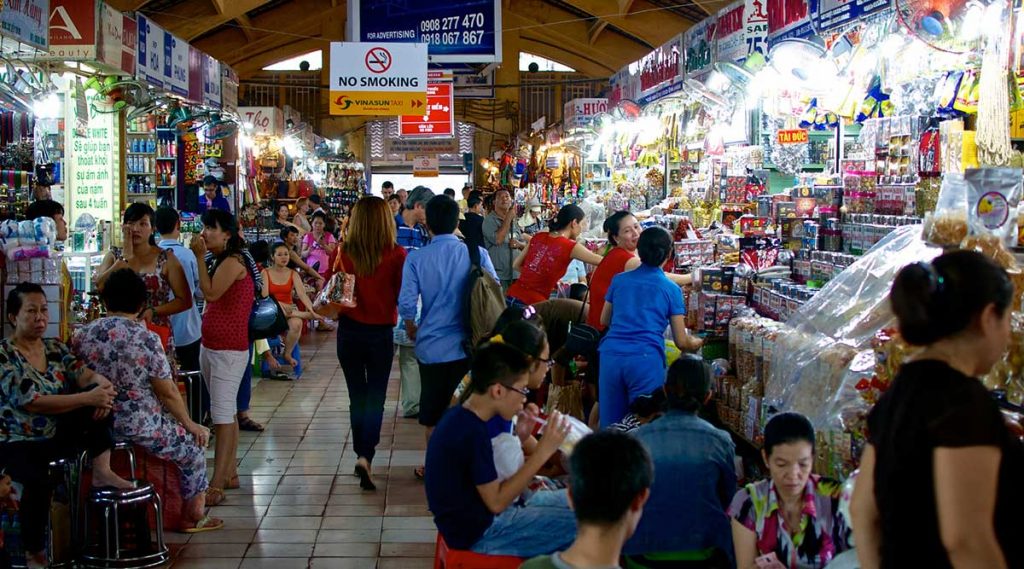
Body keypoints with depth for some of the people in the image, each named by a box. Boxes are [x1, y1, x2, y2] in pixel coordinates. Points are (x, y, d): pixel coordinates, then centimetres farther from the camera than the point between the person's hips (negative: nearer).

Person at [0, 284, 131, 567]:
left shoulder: (54, 347, 7)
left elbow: (84, 374, -6)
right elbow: (32, 402, -23)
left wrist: (103, 385, -32)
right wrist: (88, 398, -30)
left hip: (59, 435, 6)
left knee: (101, 393, -17)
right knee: (39, 480, -38)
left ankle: (102, 471, -16)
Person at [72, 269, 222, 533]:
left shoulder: (82, 335, -3)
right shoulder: (146, 339, -16)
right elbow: (168, 393, -10)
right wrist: (189, 423, 5)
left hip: (96, 427, 6)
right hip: (140, 429, -6)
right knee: (194, 443, 20)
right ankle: (193, 516, 29)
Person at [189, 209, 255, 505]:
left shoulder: (233, 262, -14)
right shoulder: (222, 262, 15)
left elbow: (210, 293, -24)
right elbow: (211, 297, 10)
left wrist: (200, 257, -19)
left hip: (228, 350, -10)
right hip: (211, 347, 10)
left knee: (223, 414, -12)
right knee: (225, 413, 15)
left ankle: (217, 485, -14)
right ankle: (230, 473, 24)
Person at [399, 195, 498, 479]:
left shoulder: (416, 258, -7)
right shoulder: (478, 255, -6)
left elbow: (407, 304, -9)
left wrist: (411, 330, 12)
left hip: (431, 346, 0)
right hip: (467, 346, 0)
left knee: (432, 413, 15)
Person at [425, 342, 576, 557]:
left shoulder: (461, 417, 3)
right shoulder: (473, 432, -25)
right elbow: (497, 502, -21)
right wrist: (543, 452, -20)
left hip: (473, 516, 10)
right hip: (478, 532, -10)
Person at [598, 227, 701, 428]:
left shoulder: (619, 280, 14)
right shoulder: (671, 289, 6)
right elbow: (682, 342, 7)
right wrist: (697, 343, 28)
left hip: (611, 356, 3)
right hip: (646, 359, -3)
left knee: (610, 425, 8)